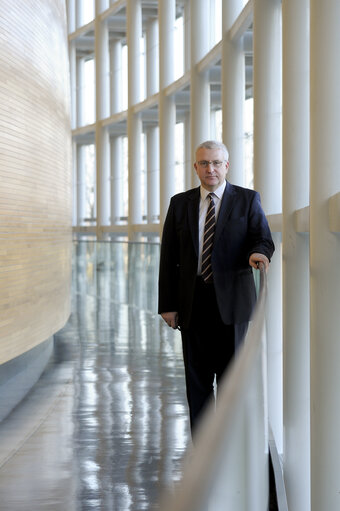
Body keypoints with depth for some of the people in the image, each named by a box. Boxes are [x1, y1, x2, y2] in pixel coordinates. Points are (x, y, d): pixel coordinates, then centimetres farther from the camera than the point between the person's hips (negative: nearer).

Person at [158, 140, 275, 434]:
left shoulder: (247, 200, 5)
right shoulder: (180, 203, 10)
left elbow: (263, 239, -3)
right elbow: (169, 257, 8)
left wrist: (259, 253, -28)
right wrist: (168, 304, 1)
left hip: (232, 300, -2)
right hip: (193, 302, 2)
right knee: (197, 379, 6)